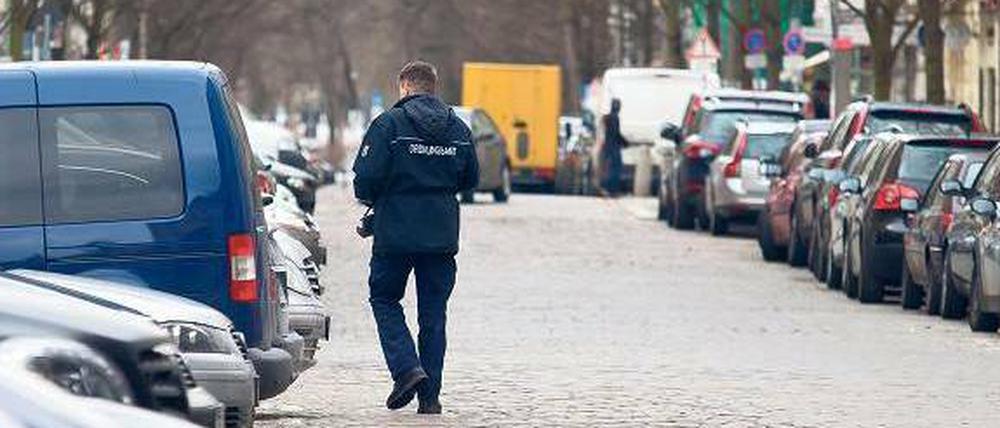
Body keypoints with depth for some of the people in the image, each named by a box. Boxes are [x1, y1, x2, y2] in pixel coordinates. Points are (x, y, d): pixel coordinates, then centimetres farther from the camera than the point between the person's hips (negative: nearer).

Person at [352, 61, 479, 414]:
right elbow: (470, 179, 13)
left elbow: (367, 176, -13)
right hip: (442, 236, 4)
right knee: (433, 313, 9)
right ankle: (430, 395, 8)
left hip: (396, 233, -4)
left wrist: (371, 200, 7)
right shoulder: (458, 128, 7)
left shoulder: (390, 123, -9)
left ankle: (407, 368, -7)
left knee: (384, 298, 13)